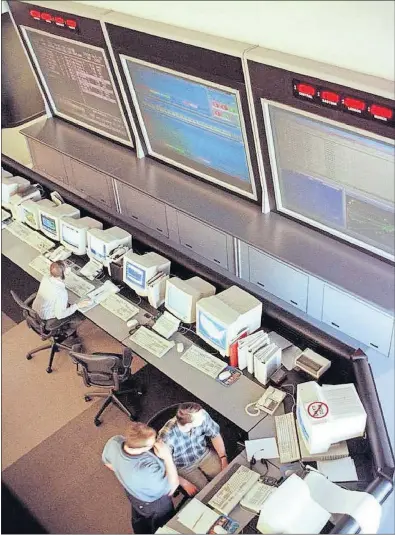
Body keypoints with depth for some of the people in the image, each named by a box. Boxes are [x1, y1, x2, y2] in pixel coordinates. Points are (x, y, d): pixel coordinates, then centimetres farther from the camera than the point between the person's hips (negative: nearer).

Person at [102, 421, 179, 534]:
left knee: (139, 522, 37)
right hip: (154, 502, -6)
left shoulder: (114, 442, -33)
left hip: (132, 491, 6)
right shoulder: (147, 471, -50)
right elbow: (172, 487, -30)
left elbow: (108, 462, -6)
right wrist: (167, 457, -35)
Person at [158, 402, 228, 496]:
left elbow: (215, 435, -8)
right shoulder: (166, 438, -39)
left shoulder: (202, 416, -29)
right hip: (183, 467, -3)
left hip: (204, 454, 3)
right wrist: (185, 484, -23)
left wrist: (224, 459, -12)